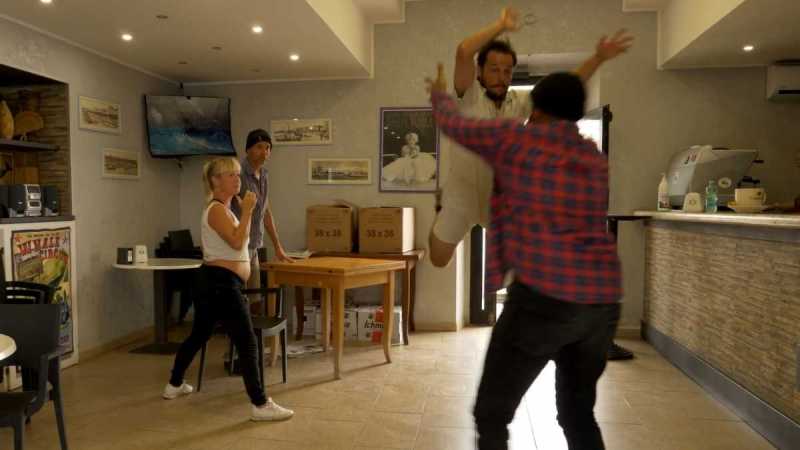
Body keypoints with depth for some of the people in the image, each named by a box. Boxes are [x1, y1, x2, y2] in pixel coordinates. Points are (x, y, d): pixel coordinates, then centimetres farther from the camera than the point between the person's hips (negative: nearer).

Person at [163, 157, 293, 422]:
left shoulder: (223, 209, 16)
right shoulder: (216, 210, -14)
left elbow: (237, 242, 21)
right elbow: (237, 242, -27)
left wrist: (245, 212, 17)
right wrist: (247, 211, -22)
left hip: (214, 281, 11)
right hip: (222, 282, -11)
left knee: (198, 335, 24)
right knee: (247, 343, -9)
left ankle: (174, 385, 42)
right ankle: (261, 406, -4)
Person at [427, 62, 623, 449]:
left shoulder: (513, 137, 3)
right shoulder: (596, 159, 18)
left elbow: (453, 124, 18)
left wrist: (439, 93, 39)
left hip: (542, 297, -6)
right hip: (603, 301, 7)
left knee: (491, 415, 7)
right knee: (578, 413, 25)